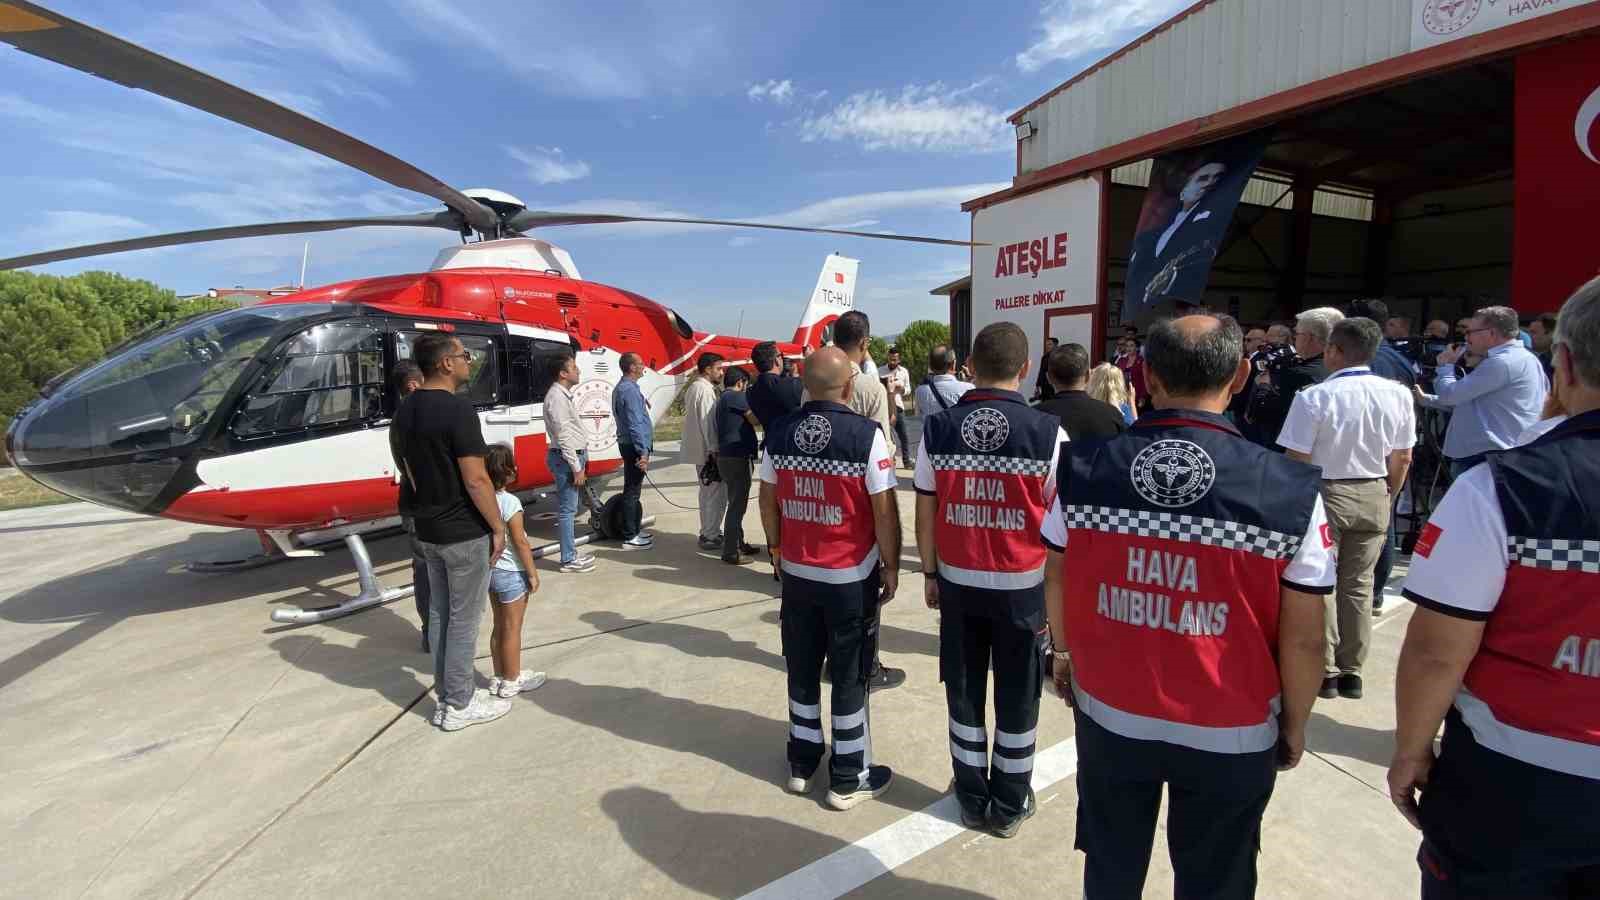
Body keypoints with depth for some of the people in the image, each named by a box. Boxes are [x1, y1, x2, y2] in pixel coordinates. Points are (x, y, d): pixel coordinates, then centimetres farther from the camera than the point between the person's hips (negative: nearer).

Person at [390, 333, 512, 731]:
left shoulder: (404, 412, 7)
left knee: (439, 615, 16)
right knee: (464, 620, 3)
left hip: (428, 531, 8)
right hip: (465, 533, -8)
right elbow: (475, 480, -22)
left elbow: (411, 474, 13)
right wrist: (498, 526, -13)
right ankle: (459, 705, 15)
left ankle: (446, 696, 27)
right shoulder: (457, 408, -20)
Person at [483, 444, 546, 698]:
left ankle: (499, 677, 28)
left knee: (499, 626, 18)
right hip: (511, 573, -7)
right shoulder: (510, 502, -20)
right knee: (512, 628, 6)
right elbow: (520, 542, -18)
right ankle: (512, 680, 16)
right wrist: (532, 573, -10)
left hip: (490, 570, 7)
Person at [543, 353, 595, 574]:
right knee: (567, 509, -4)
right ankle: (569, 560, 2)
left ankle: (571, 553, 25)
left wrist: (581, 459, 17)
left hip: (573, 456, 10)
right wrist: (576, 467, -20)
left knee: (570, 508, 15)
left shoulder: (565, 394, 14)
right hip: (566, 458, -10)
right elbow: (563, 435, -21)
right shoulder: (557, 397, -17)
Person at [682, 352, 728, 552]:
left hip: (700, 449, 11)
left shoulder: (694, 387, 15)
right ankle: (710, 536, 0)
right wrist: (714, 451, -20)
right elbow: (708, 423, -21)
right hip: (707, 450, -11)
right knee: (716, 493, -4)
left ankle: (709, 532, 26)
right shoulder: (705, 389, -16)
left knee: (708, 492, 18)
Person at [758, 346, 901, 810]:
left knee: (802, 668, 17)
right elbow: (884, 511, -13)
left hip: (796, 572, 4)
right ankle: (849, 778, 22)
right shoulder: (866, 434, -16)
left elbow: (768, 502, 6)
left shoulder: (780, 433, -3)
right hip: (852, 576, -4)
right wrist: (891, 566, -1)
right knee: (850, 675, 9)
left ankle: (801, 762, 32)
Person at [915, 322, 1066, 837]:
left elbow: (925, 511, -1)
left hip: (958, 582, 2)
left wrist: (930, 573, 11)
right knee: (1017, 699, 15)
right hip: (1023, 586, -1)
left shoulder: (936, 428, -6)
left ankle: (972, 798, 31)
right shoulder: (1049, 433, -12)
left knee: (964, 694, 16)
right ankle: (1010, 805, 30)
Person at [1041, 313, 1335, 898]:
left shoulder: (1080, 467, -13)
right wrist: (1294, 725, 7)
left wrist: (1064, 653, 18)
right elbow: (1302, 639, -10)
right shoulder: (1293, 490, -19)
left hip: (1109, 715, 2)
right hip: (1232, 736, -1)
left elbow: (1056, 581, 0)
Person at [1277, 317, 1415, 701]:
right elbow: (1403, 459, 6)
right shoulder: (1397, 394, -3)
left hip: (1325, 494, -4)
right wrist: (1387, 497, 21)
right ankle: (1351, 671, 21)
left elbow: (1297, 461, -15)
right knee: (1358, 584, 13)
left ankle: (1325, 672, 14)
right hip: (1374, 495, 4)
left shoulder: (1314, 396, -17)